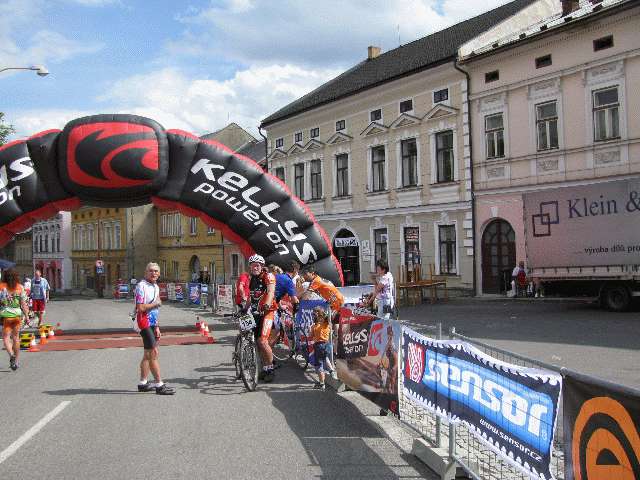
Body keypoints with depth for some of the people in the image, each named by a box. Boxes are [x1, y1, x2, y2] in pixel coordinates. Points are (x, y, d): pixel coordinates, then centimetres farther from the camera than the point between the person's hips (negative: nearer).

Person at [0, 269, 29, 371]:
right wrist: (27, 316, 6)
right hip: (17, 314, 3)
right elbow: (23, 304, 0)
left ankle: (11, 355, -23)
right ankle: (15, 361, 18)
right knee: (16, 338, 13)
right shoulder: (20, 288, -1)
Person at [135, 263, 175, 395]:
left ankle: (143, 383, 23)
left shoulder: (156, 287, 14)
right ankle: (159, 385, -9)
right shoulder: (142, 286, -14)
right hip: (144, 322, -9)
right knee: (153, 352, -11)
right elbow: (140, 308, -23)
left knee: (148, 354, 14)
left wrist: (157, 327, 14)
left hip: (152, 322, 9)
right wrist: (155, 304, -10)